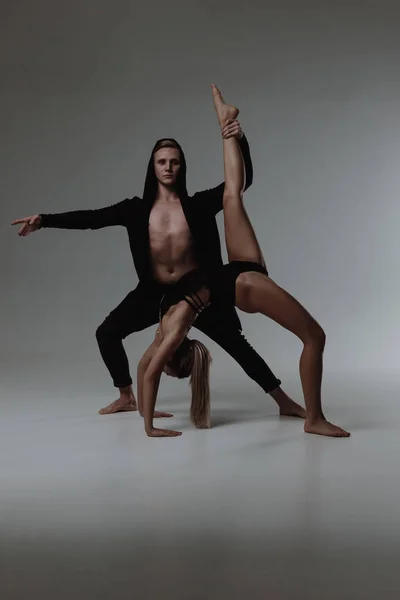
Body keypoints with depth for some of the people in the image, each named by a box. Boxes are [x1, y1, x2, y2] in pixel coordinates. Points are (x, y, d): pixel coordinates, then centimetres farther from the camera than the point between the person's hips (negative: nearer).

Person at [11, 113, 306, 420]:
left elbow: (242, 180, -15)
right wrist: (44, 220, -17)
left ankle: (284, 402, 11)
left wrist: (241, 142, -32)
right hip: (154, 292, 3)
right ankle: (127, 398, 18)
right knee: (107, 332, -2)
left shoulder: (198, 205, -9)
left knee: (237, 343, -2)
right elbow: (92, 217, -8)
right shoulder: (138, 209, -3)